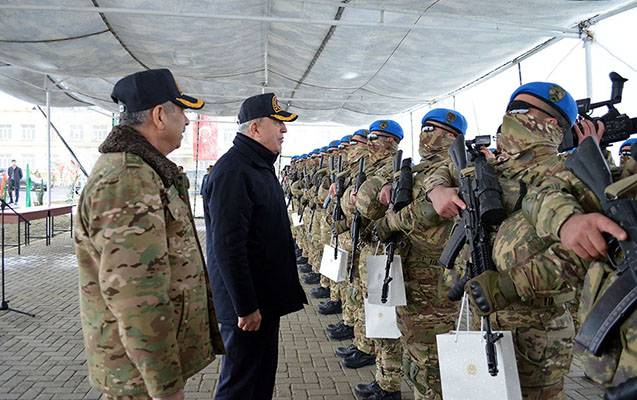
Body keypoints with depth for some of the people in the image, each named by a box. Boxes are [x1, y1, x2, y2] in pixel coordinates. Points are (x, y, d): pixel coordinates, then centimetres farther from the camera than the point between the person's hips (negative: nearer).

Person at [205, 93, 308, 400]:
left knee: (264, 375, 21)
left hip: (266, 296, 9)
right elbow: (227, 246, -26)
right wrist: (245, 307, -24)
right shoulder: (232, 170, -21)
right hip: (247, 304, -9)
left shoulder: (261, 166, 12)